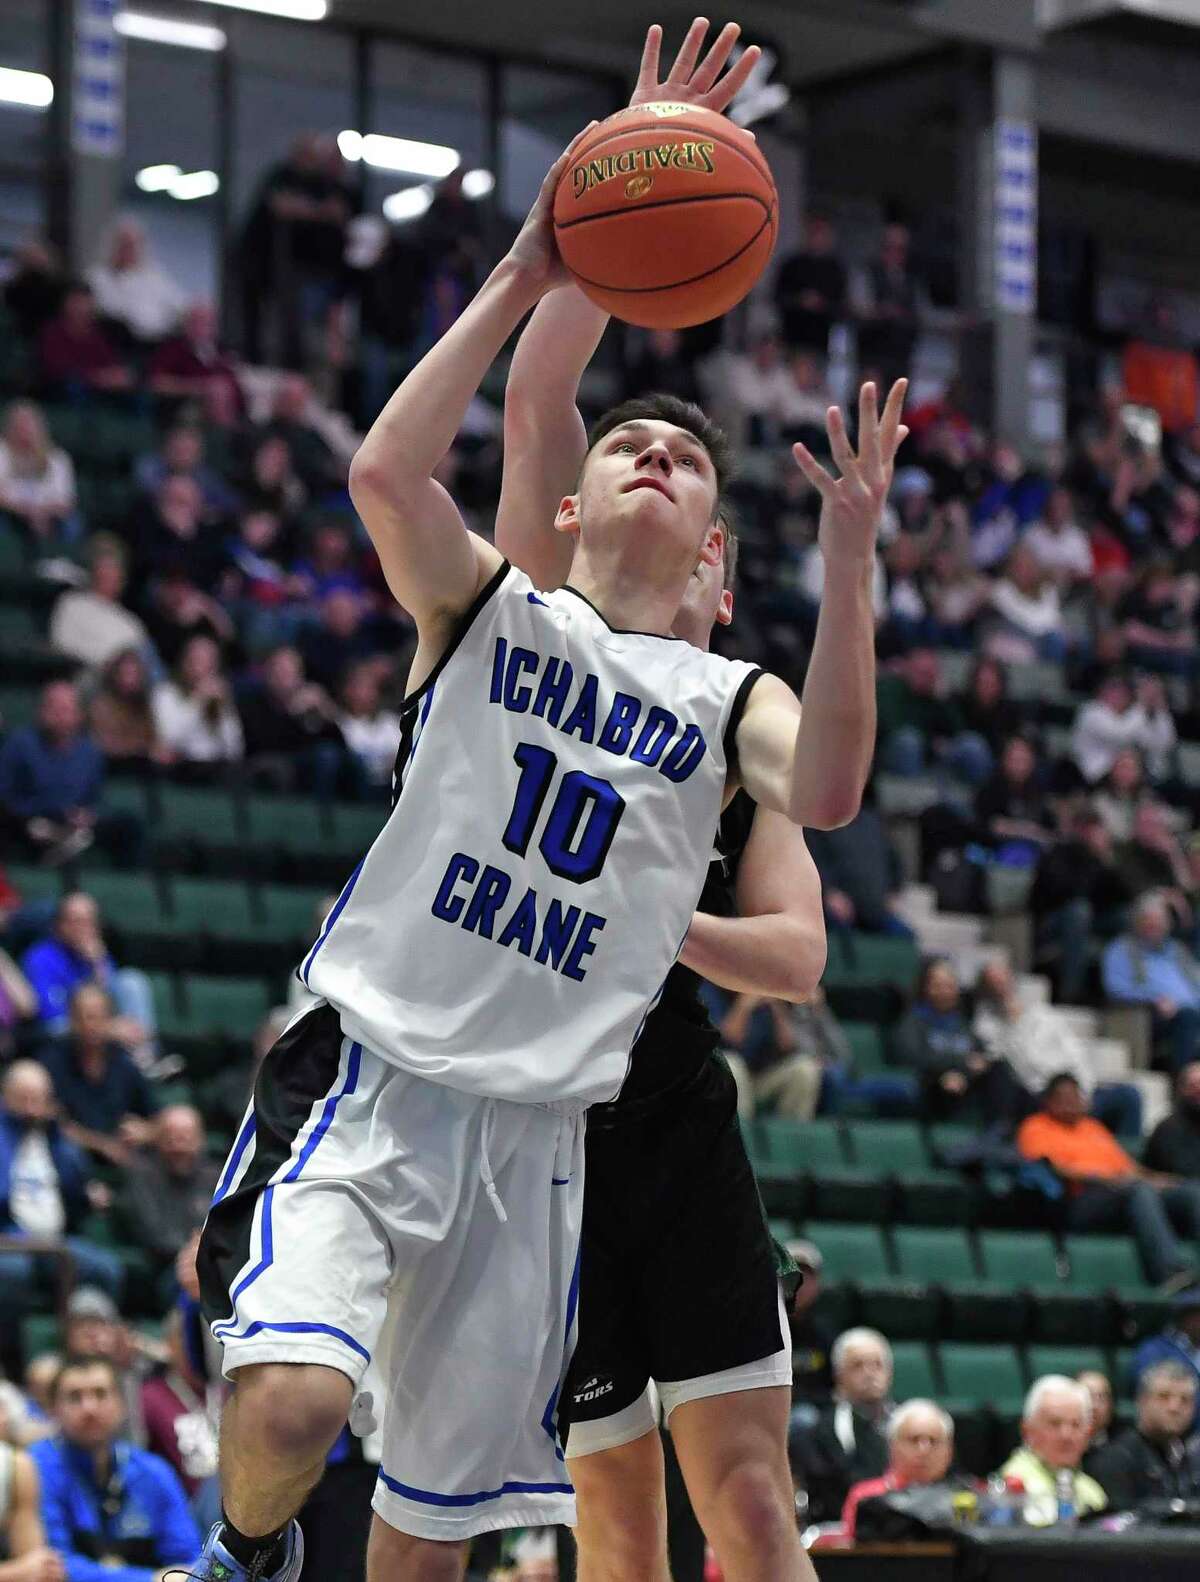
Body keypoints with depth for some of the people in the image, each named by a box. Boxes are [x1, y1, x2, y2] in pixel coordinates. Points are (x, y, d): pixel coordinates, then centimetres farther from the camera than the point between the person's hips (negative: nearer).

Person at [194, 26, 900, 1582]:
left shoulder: (729, 697, 12)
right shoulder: (490, 607, 8)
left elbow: (826, 794, -11)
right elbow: (387, 472, -14)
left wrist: (850, 554, -15)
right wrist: (526, 279, -14)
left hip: (537, 1122, 3)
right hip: (367, 1067, -3)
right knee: (292, 1407, -24)